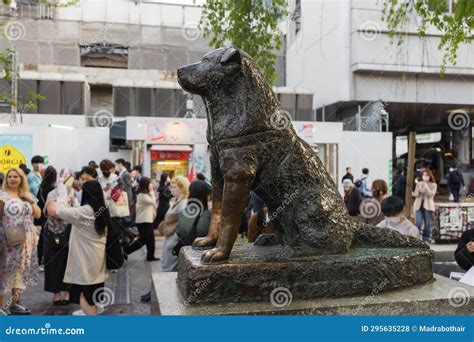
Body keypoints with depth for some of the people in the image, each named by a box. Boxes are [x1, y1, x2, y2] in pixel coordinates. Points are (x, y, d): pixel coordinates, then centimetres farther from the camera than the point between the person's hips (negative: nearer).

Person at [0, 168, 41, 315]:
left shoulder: (27, 195, 11)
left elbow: (38, 214, 10)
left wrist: (31, 199, -2)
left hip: (27, 240, 6)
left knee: (20, 270, 12)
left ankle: (15, 302, 22)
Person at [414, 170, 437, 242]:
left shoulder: (433, 185, 2)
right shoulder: (419, 184, 9)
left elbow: (430, 195, -11)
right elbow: (416, 195, 3)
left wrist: (426, 187, -18)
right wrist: (419, 191, -18)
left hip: (428, 206, -1)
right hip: (419, 205, 1)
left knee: (427, 224, 3)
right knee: (419, 223, -9)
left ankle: (426, 239, 13)